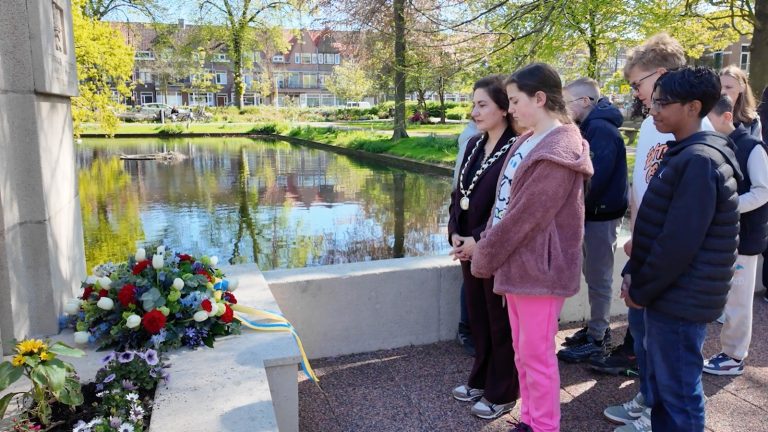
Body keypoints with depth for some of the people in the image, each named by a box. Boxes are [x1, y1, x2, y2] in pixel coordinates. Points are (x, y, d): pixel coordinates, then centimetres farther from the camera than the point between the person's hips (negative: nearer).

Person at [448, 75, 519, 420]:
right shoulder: (474, 144, 8)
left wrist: (479, 241, -18)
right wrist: (455, 233, -2)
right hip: (469, 247, 7)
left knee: (500, 322, 7)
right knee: (477, 317, 18)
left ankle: (502, 394, 24)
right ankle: (480, 380, 36)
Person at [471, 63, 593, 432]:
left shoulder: (558, 152, -19)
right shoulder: (528, 141, 11)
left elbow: (525, 216, -21)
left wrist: (484, 256, -13)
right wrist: (488, 246, 4)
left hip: (538, 267, -9)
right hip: (518, 261, 9)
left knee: (537, 353, 4)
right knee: (522, 350, 18)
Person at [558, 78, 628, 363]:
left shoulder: (601, 130, -19)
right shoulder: (591, 127, 13)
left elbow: (594, 178, -26)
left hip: (601, 214, -10)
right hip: (592, 212, 10)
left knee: (598, 278, 1)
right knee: (593, 275, 17)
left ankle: (596, 339, 12)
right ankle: (597, 328, 31)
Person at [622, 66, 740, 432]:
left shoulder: (699, 161, -20)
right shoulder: (682, 155, 12)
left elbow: (679, 242, -23)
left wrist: (641, 290, -13)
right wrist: (633, 274, 6)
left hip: (680, 299, -9)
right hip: (668, 294, 9)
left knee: (678, 392, 4)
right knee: (661, 382, 20)